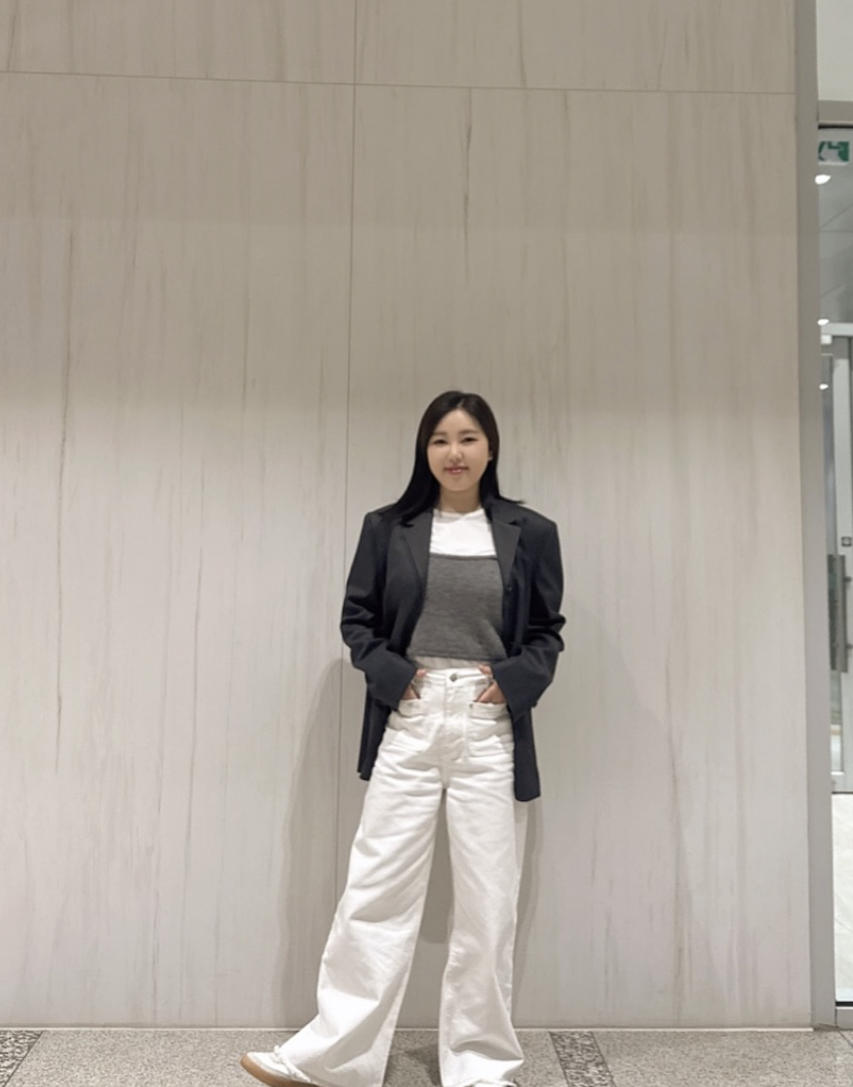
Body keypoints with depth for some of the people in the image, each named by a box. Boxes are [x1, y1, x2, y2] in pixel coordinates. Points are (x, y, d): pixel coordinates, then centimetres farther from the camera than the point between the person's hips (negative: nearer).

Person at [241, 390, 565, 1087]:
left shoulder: (530, 533, 6)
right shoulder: (389, 528, 6)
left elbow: (547, 631, 9)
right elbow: (357, 619, 8)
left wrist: (516, 680, -9)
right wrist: (392, 673, -8)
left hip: (491, 728, 0)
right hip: (408, 724, 0)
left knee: (487, 905, 8)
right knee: (376, 892, 4)